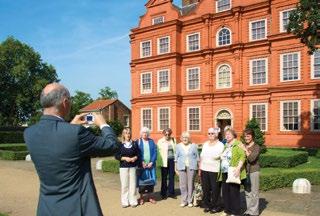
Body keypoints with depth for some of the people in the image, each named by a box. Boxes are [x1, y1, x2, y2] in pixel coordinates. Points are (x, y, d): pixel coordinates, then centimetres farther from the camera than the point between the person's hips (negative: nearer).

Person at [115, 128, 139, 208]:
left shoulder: (134, 143, 4)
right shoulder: (120, 144, 0)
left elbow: (138, 154, 7)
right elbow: (117, 156, -2)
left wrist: (135, 158, -13)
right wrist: (125, 158, -15)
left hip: (133, 166, 1)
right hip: (123, 167, -1)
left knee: (133, 184, 3)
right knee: (124, 184, 1)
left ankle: (133, 201, 13)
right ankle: (125, 201, 12)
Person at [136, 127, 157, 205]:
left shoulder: (151, 141, 8)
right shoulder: (138, 142, 2)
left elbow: (155, 152, 3)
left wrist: (151, 162, -9)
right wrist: (142, 162, -14)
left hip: (150, 164, 2)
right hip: (141, 164, -2)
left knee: (151, 179, 5)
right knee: (141, 180, 0)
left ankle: (150, 196, 18)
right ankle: (141, 197, 11)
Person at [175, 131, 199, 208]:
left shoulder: (194, 146, 4)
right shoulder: (178, 146, 7)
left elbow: (197, 157, 8)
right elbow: (176, 158, 10)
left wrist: (199, 167, 4)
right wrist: (176, 168, 7)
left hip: (191, 167, -1)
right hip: (182, 167, 1)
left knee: (190, 184, 1)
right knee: (182, 184, 0)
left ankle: (190, 201, 13)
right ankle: (184, 200, 12)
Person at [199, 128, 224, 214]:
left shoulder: (220, 145, -5)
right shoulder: (205, 144, 11)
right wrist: (200, 168, 11)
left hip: (214, 171, -4)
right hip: (204, 170, 5)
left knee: (215, 189, 2)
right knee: (205, 188, 9)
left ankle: (214, 206, 16)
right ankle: (207, 205, 23)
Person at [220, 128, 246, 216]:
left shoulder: (238, 144, -6)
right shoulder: (226, 145, 17)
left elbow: (242, 156, -17)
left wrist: (238, 168, -25)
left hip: (233, 173, -7)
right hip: (225, 172, 7)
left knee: (234, 192, -1)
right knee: (225, 191, 11)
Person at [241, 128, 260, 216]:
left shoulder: (256, 147, -7)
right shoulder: (243, 146, 7)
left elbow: (251, 159, -19)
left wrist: (245, 150, -18)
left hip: (254, 171, -5)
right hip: (245, 171, 5)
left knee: (254, 192, 1)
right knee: (247, 192, 12)